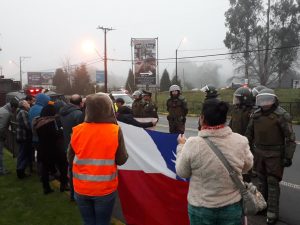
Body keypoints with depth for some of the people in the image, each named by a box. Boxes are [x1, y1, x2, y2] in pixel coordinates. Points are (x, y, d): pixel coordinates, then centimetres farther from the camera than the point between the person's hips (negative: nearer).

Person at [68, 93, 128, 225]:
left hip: (81, 188, 2)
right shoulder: (115, 131, -14)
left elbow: (70, 159, 3)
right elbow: (121, 160, -9)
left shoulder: (77, 131, -8)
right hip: (105, 189, -2)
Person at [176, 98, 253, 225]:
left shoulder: (192, 144, -21)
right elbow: (247, 167, 3)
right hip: (233, 205, 1)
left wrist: (181, 146, 6)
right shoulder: (240, 141, -16)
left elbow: (182, 172, -5)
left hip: (200, 207, -1)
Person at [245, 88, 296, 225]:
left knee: (272, 183, -1)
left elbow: (290, 137, -11)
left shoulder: (282, 115, -13)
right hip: (259, 152, 5)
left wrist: (288, 156, -14)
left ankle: (273, 213, 9)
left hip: (275, 155, -5)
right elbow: (249, 133, 13)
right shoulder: (256, 114, 4)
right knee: (262, 180, 16)